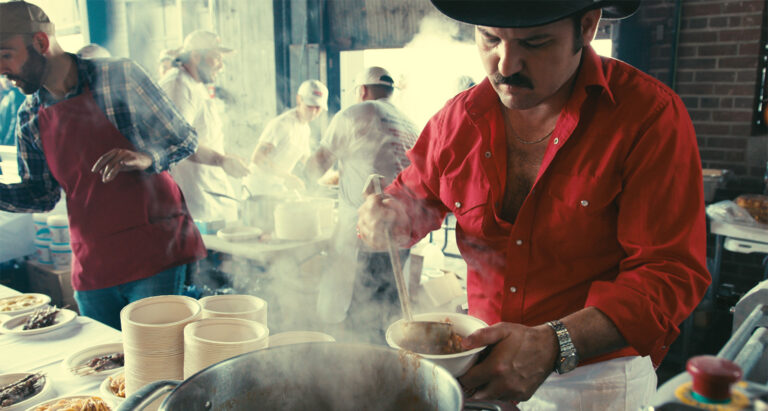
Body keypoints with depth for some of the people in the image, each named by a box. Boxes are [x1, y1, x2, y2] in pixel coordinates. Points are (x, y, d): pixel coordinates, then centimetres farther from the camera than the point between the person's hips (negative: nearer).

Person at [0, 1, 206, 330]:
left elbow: (185, 140, -4)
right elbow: (41, 195, 14)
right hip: (90, 265, 5)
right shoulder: (29, 117, 8)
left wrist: (147, 158, -24)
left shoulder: (119, 77, -7)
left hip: (154, 253, -5)